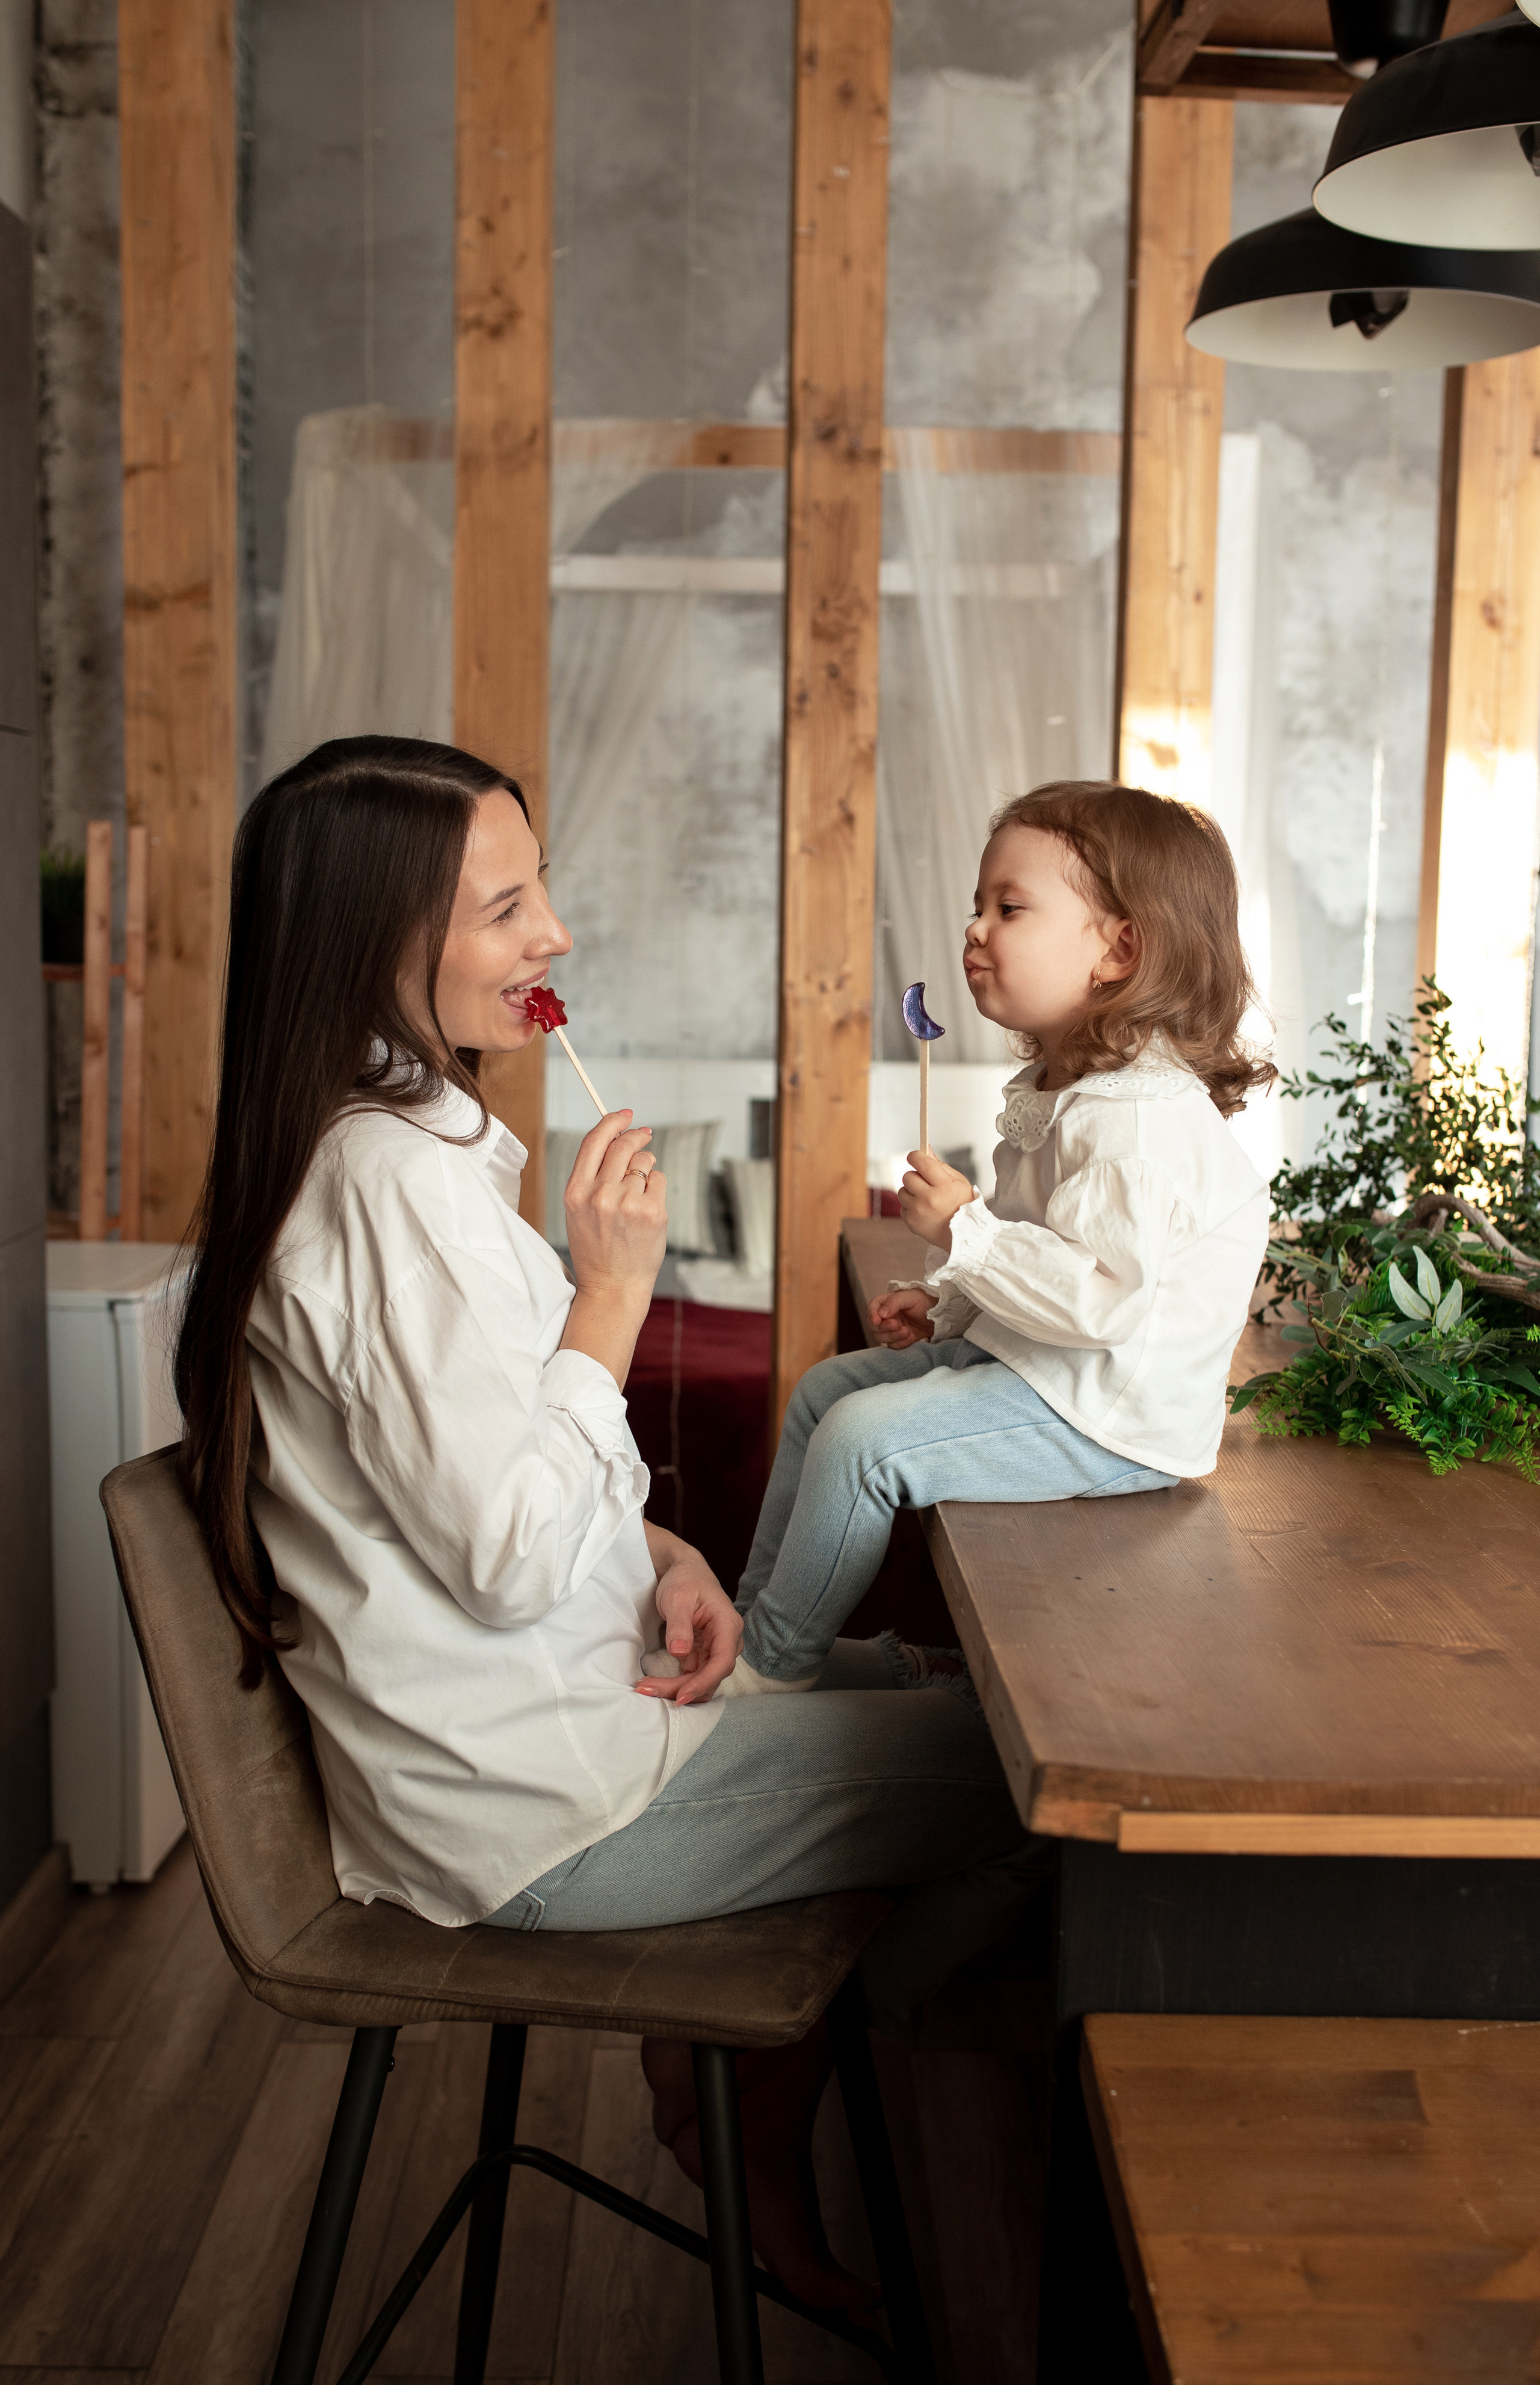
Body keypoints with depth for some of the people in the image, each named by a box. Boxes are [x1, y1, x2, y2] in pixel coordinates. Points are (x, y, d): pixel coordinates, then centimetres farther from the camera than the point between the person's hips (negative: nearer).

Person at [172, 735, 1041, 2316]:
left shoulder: (383, 1145, 8)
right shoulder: (399, 1178, -25)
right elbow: (506, 1560, -25)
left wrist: (662, 1561, 0)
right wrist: (614, 1289, -20)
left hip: (523, 1722, 10)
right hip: (544, 1802, -10)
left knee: (937, 1689, 20)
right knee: (1044, 1779, -3)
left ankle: (720, 2039, 24)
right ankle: (774, 2141, 16)